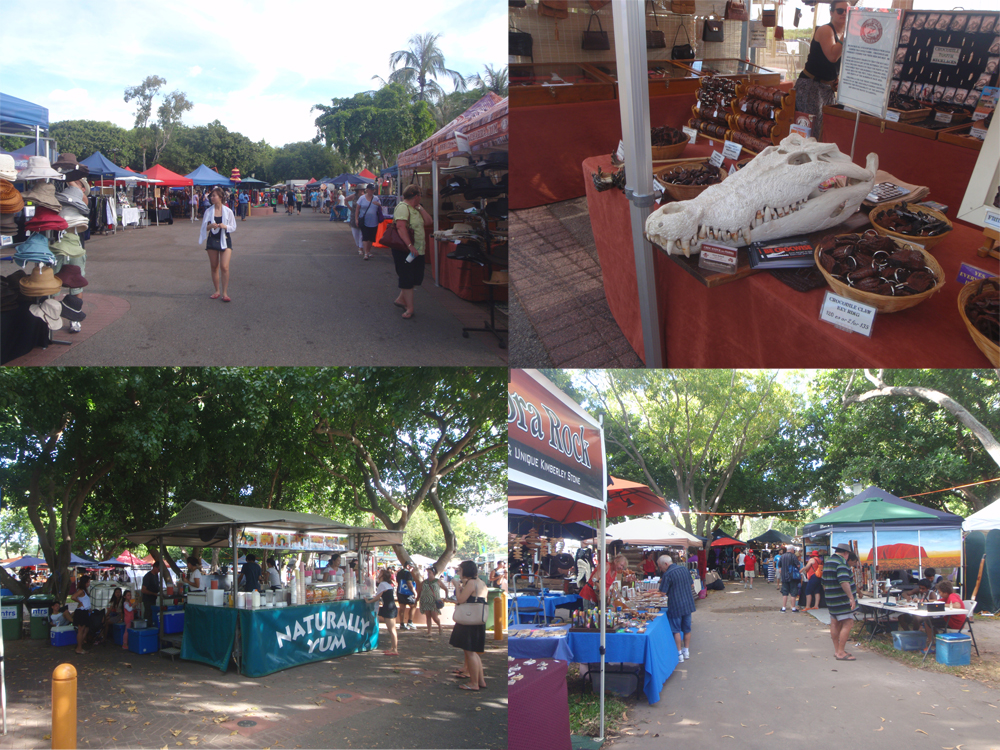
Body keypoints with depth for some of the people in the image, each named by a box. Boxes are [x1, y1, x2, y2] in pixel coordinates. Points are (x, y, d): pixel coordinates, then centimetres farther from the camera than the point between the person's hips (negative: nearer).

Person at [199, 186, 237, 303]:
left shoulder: (227, 211, -2)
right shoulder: (209, 211, 4)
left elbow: (233, 227, 3)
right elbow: (204, 227, 8)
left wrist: (225, 226, -17)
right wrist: (210, 226, -14)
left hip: (225, 240, -3)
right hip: (213, 240, 3)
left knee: (224, 267, -13)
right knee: (214, 267, 7)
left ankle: (225, 293, -7)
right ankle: (217, 291, 19)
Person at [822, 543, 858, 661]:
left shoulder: (827, 561, 14)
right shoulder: (841, 562, -15)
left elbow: (824, 582, 23)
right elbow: (844, 581, -28)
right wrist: (851, 597, -28)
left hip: (831, 599, 9)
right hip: (842, 600, -9)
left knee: (835, 623, 14)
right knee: (847, 623, -7)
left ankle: (837, 650, 22)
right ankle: (841, 652, -9)